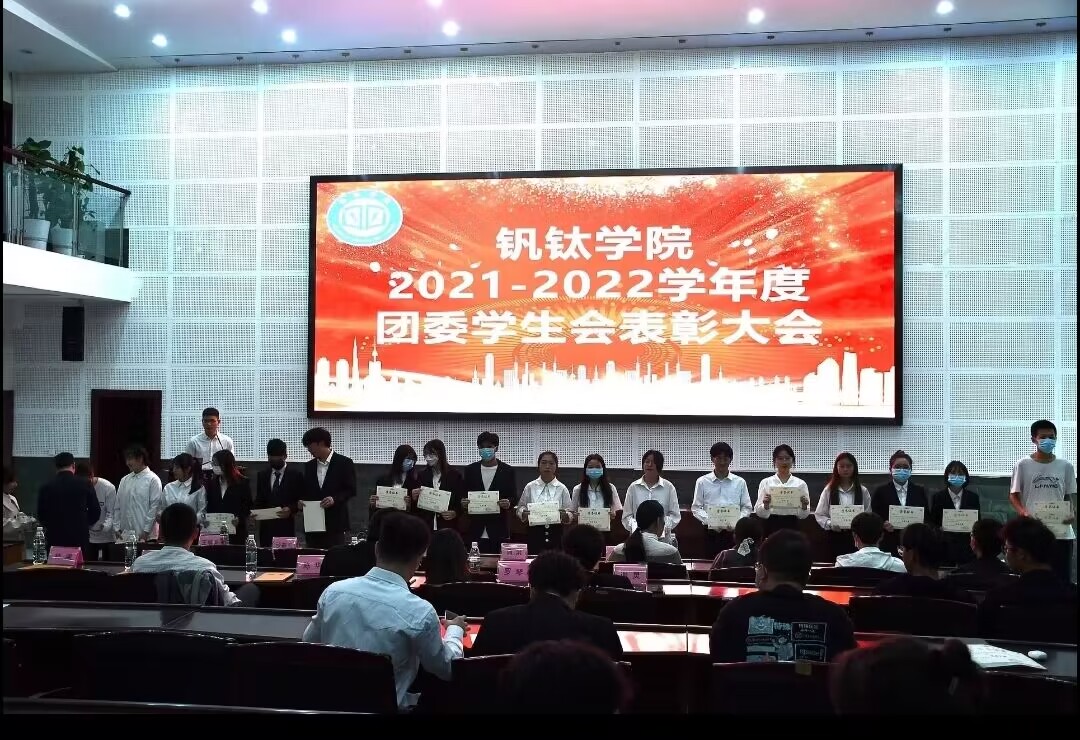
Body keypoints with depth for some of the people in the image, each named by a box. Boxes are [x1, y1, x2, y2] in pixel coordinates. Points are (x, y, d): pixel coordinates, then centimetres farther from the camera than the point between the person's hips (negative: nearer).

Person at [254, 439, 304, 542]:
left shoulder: (296, 474, 1)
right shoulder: (262, 475, 14)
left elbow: (302, 500, -1)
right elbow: (259, 500, 16)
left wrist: (291, 509, -17)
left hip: (286, 527, -3)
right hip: (266, 526, 3)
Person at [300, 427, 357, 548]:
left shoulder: (344, 463, -3)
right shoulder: (309, 466, 13)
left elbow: (351, 490, -4)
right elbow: (305, 491, 18)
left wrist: (335, 499, -19)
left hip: (335, 524, -4)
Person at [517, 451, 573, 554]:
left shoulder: (562, 488, 2)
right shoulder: (530, 487, 3)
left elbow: (570, 513, 2)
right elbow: (520, 507, 7)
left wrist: (564, 515, -19)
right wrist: (524, 513, -13)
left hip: (556, 533, 0)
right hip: (535, 533, 0)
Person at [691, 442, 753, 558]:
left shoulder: (740, 482, 5)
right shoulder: (702, 482, 2)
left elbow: (747, 508, 8)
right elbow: (696, 508, 3)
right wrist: (710, 521, -13)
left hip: (733, 532, 1)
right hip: (711, 532, 0)